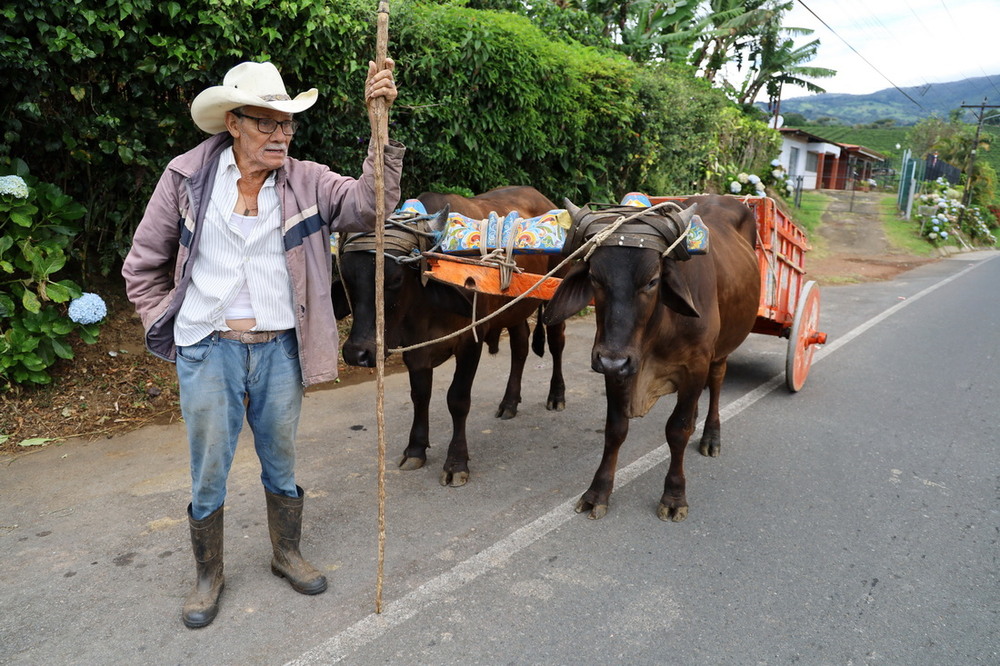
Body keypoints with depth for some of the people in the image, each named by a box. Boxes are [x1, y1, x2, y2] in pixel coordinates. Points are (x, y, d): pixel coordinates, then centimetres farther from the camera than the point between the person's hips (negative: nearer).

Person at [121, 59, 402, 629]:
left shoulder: (306, 181, -2)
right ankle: (209, 576, 34)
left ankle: (287, 554, 40)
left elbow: (369, 205, -19)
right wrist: (165, 328, 3)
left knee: (282, 462, 16)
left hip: (280, 348, 1)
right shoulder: (188, 177, -3)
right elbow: (143, 265, 6)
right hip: (207, 348, -1)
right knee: (209, 472, 11)